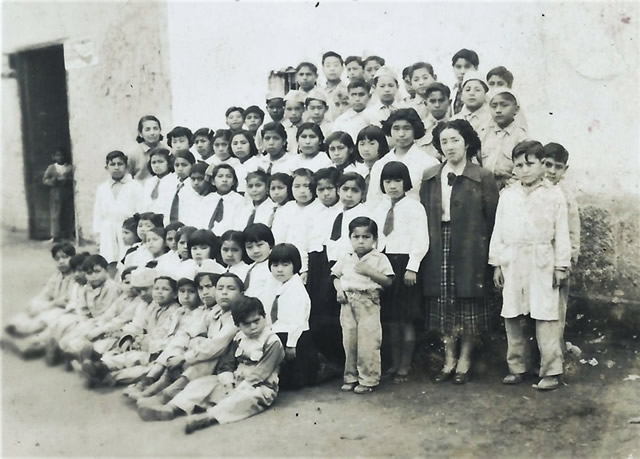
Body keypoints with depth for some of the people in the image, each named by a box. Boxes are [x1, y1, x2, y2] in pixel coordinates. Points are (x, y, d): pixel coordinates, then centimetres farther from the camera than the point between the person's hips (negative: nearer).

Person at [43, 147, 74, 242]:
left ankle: (67, 236, 12)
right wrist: (54, 180, -12)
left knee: (68, 215, 2)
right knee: (55, 215, -4)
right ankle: (55, 236, -2)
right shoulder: (51, 168, 10)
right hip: (55, 195, 0)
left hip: (68, 195, 0)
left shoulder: (70, 167, 7)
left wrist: (67, 180, -18)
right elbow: (45, 180, 6)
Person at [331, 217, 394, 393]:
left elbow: (388, 281, -8)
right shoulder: (346, 258, 12)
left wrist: (369, 271, -18)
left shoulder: (379, 259, -1)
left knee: (367, 343, -5)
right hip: (348, 302, 5)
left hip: (368, 304, -4)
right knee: (349, 341, 11)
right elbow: (336, 276, 16)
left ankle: (368, 380, 7)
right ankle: (351, 377, 23)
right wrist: (339, 289, -2)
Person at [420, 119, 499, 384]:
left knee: (469, 306, 5)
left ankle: (464, 360, 19)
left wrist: (487, 251, -8)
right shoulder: (430, 178, 8)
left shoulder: (482, 178, -3)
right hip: (439, 248, 3)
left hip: (471, 250, -3)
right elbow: (423, 215, 7)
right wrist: (424, 250, 0)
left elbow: (493, 217, -4)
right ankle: (449, 359, 20)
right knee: (443, 305, 7)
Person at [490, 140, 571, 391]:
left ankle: (551, 371, 5)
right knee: (513, 318, 8)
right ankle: (517, 367, 19)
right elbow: (498, 232, 10)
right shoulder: (507, 195, 9)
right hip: (513, 264, 4)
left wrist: (561, 266, -2)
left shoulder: (554, 194, 0)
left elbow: (562, 234, 1)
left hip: (542, 264, -3)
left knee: (545, 318, -4)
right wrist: (497, 264, 7)